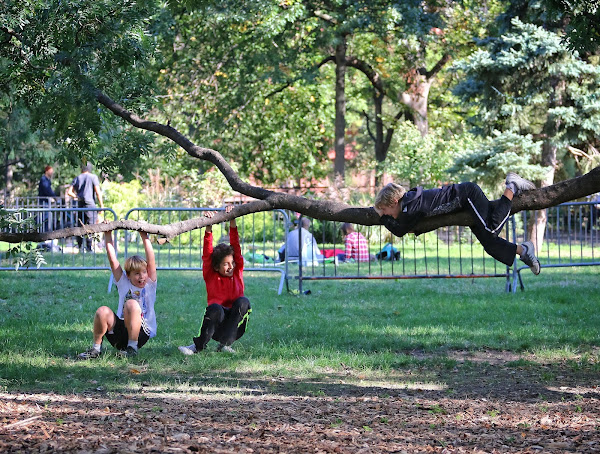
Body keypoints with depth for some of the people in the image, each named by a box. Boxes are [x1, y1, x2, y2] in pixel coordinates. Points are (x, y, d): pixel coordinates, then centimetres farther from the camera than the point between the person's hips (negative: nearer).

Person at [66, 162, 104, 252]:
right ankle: (89, 246, -11)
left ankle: (80, 246, 11)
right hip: (90, 204, -5)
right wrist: (101, 205, -4)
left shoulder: (77, 178, 12)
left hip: (80, 204, 5)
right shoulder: (93, 177, 0)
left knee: (80, 225, 9)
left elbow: (69, 192, 7)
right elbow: (98, 192, -7)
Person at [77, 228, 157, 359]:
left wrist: (144, 236, -8)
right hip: (120, 332, 2)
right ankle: (96, 348, -6)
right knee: (103, 311, -24)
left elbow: (151, 260, -3)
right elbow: (112, 260, 6)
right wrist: (108, 235, 2)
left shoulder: (150, 285, 6)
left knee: (132, 304, -28)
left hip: (142, 333, -2)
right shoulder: (124, 284, 11)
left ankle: (132, 347, -20)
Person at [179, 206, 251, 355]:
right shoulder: (210, 276, 6)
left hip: (235, 327, 2)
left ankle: (225, 344, -24)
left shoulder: (237, 272, 10)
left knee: (243, 301, -26)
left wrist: (232, 221, -7)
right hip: (217, 326, -2)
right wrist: (209, 227, -14)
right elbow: (207, 254, -5)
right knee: (215, 308, -34)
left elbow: (236, 247, 2)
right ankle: (198, 345, -24)